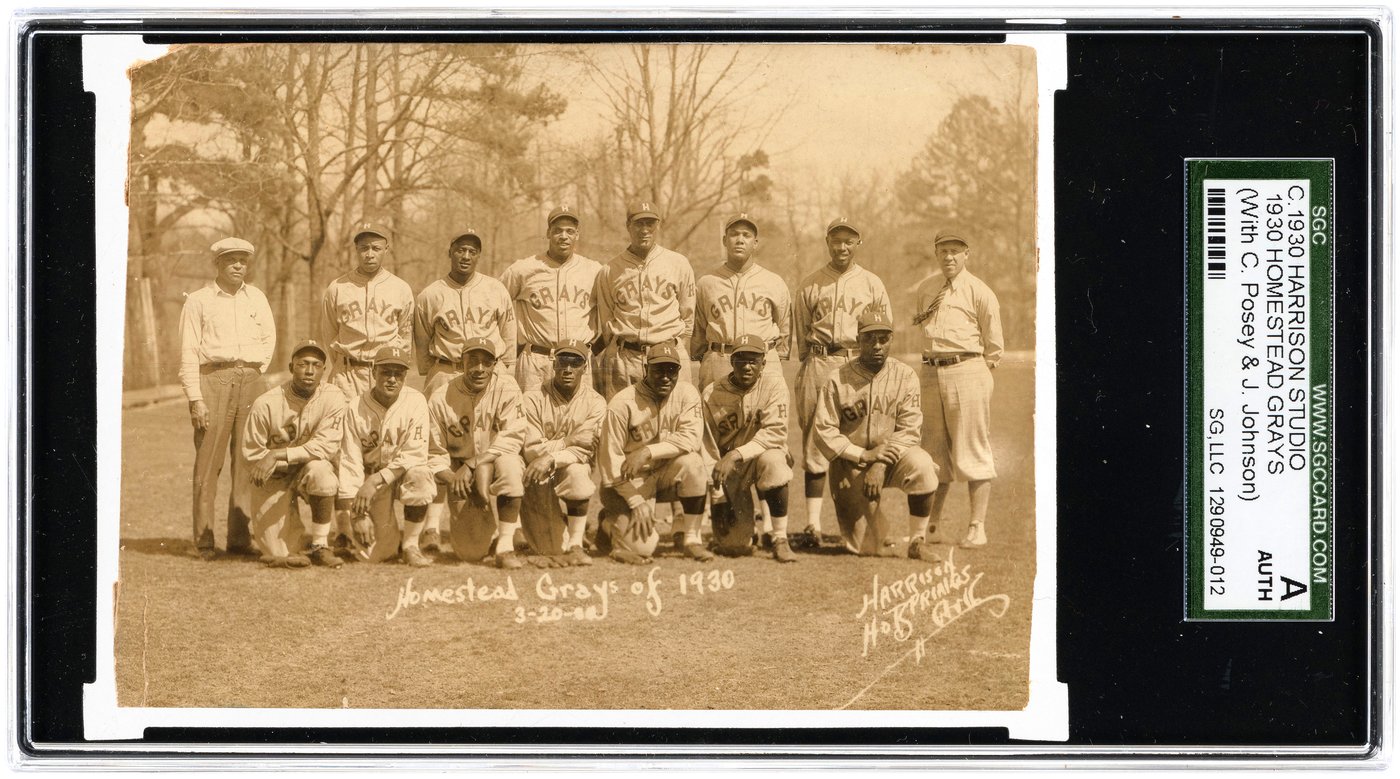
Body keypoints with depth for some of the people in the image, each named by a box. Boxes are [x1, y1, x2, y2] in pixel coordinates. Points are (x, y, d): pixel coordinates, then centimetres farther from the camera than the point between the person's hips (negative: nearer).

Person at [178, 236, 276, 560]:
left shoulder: (256, 297, 15)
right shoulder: (198, 300, 2)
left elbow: (269, 337, 26)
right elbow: (188, 352, -2)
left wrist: (257, 370, 12)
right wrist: (195, 398, -9)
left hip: (251, 380, 4)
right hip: (213, 379, -4)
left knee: (246, 460, 1)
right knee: (208, 460, -7)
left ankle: (240, 537, 6)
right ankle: (204, 541, -5)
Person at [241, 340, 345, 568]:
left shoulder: (333, 399, -14)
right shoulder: (266, 404, -16)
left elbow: (326, 446, -24)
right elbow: (251, 455, -12)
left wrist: (278, 455, -32)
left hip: (312, 470, 1)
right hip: (274, 479, -1)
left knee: (319, 469, -38)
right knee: (280, 555, -13)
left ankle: (319, 546, -19)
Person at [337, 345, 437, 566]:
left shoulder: (415, 402, -13)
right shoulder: (356, 410, -10)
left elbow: (414, 455, -19)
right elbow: (350, 463, -11)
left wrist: (375, 480, -29)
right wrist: (356, 513, -18)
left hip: (403, 473, 0)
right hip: (371, 479, 1)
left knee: (419, 477, -37)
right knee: (378, 553, -11)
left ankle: (410, 545, -15)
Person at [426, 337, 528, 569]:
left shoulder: (507, 389, -11)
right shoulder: (441, 399, -8)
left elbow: (512, 438, -20)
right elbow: (435, 454, -4)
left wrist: (472, 465, -28)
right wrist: (451, 479, -26)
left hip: (495, 463, -1)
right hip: (460, 472, 1)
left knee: (509, 464, -40)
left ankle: (506, 548, -30)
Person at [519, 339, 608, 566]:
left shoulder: (595, 403, -2)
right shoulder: (533, 398, -3)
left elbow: (586, 451, -16)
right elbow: (532, 450, -11)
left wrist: (551, 457, -30)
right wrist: (568, 441, -15)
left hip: (574, 469, 0)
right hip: (540, 479, 0)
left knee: (577, 470, -35)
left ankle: (575, 545, -27)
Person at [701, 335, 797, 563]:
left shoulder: (774, 386, -10)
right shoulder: (711, 396, -7)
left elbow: (775, 433, -21)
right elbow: (707, 450, -4)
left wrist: (736, 455, -33)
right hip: (729, 470, 1)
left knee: (772, 460, -39)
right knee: (735, 547, -12)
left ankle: (780, 541, -26)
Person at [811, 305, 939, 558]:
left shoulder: (905, 376, -3)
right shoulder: (839, 380, -6)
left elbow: (909, 430, -10)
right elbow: (822, 431, -9)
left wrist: (881, 465, -23)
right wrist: (863, 454, -19)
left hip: (892, 459, 1)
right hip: (852, 464, -1)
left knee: (921, 465, -35)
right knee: (865, 546, -10)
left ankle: (916, 542, -18)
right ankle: (882, 541, 30)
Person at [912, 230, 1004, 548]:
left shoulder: (979, 292, -4)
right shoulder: (926, 289, 12)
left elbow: (994, 345, 0)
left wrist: (975, 372, 3)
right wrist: (934, 363, 16)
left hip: (967, 370, -6)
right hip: (932, 373, 6)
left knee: (973, 451, -4)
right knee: (934, 451, 11)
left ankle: (977, 527, -1)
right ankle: (931, 523, 19)